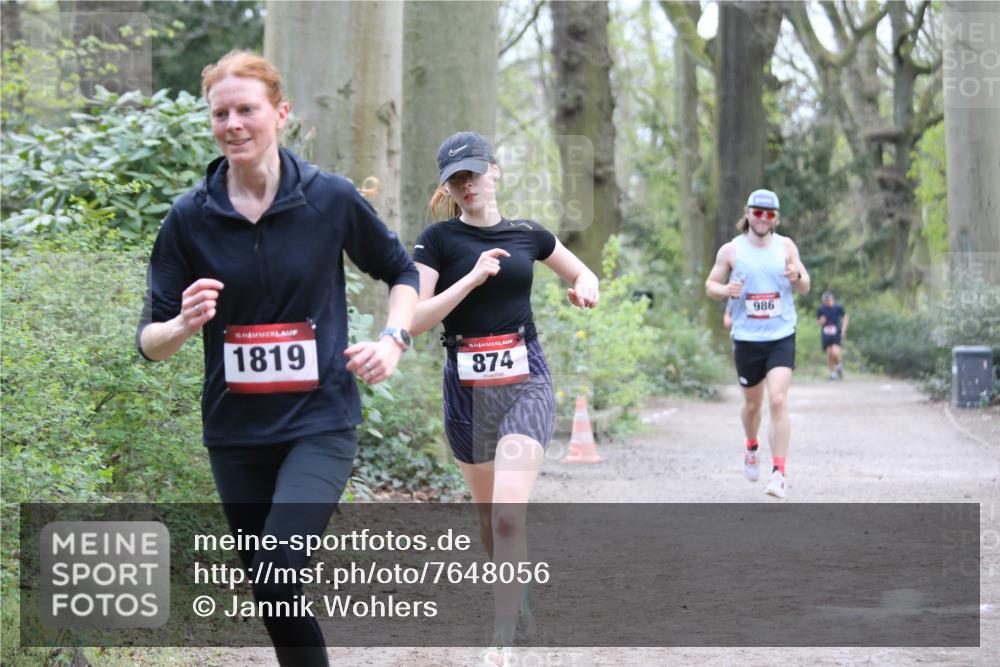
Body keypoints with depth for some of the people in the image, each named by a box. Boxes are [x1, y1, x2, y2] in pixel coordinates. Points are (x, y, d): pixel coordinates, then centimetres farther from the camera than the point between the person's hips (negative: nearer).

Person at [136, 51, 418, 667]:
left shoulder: (331, 198, -5)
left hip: (320, 424, -3)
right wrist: (183, 325, -23)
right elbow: (151, 340, -1)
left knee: (277, 575, -23)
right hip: (236, 432, 3)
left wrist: (393, 341, -5)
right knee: (270, 594, 11)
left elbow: (402, 271, 12)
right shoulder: (189, 217, -2)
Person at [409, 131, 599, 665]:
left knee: (508, 515, -16)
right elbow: (414, 319, -11)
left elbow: (581, 272, 22)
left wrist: (587, 287, -1)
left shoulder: (528, 235, 5)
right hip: (466, 386, 1)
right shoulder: (438, 239, -2)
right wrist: (472, 277, -20)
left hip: (524, 384, -1)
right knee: (487, 514, 13)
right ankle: (518, 597, 38)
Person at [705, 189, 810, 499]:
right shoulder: (731, 250, -1)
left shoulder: (786, 246, 3)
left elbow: (805, 287, 10)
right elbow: (710, 284, 6)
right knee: (752, 403, 15)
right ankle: (751, 448, 46)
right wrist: (726, 290, -16)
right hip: (746, 339, 1)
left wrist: (797, 278, -14)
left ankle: (779, 473, -16)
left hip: (781, 337, -1)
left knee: (778, 401, -16)